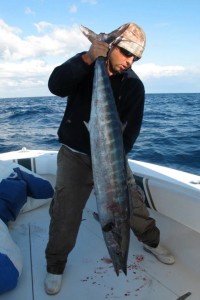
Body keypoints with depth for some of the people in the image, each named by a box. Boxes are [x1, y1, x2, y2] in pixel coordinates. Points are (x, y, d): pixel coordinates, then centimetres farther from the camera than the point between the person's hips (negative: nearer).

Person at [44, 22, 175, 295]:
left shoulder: (134, 85, -5)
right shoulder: (83, 65, -3)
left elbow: (131, 128, -9)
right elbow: (56, 86, -21)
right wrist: (87, 58, -31)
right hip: (74, 155, -1)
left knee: (133, 201, 8)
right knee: (65, 213, -4)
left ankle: (151, 241, 37)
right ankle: (55, 266, 21)